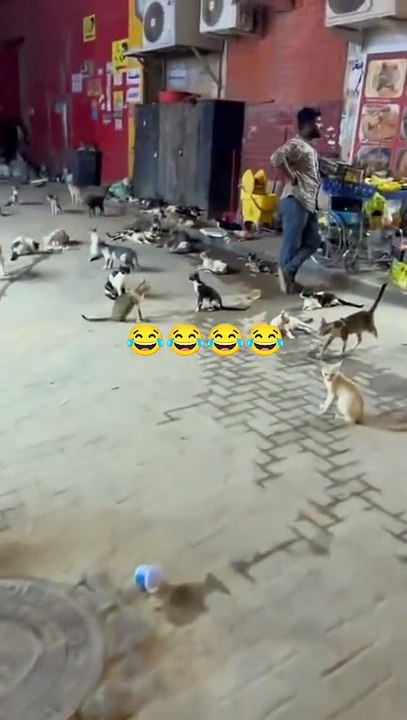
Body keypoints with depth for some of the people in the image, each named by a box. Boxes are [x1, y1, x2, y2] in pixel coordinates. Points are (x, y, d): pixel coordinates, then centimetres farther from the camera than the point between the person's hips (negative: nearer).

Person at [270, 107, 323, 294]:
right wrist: (291, 178, -20)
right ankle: (287, 275, 8)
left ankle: (288, 272, 15)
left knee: (313, 241, 11)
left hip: (308, 202, 10)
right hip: (296, 201, -10)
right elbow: (277, 157, -29)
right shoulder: (296, 144, -11)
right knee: (292, 243, -2)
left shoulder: (309, 147, 20)